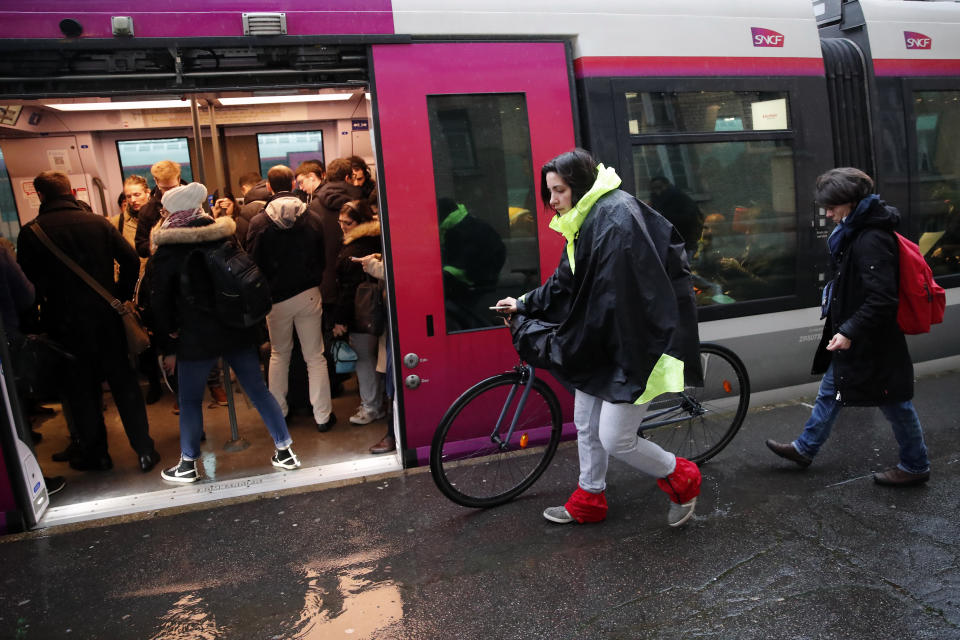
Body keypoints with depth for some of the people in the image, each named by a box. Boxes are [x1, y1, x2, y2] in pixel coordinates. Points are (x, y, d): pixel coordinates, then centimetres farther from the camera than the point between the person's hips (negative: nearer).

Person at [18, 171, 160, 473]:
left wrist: (33, 321, 8)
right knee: (125, 385, 9)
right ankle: (145, 450, 13)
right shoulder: (98, 223, -3)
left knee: (82, 392, 12)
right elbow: (131, 261, -6)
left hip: (65, 326, -1)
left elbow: (28, 284, -6)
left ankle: (95, 453, 24)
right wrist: (121, 295, 6)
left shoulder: (30, 233, -7)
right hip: (107, 320, 1)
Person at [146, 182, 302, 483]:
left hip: (197, 336, -3)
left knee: (190, 400, 12)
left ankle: (188, 464, 22)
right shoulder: (224, 239, 3)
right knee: (258, 390, 10)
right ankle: (284, 449, 14)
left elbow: (160, 301, -1)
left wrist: (170, 335, 12)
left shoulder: (167, 252, -7)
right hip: (238, 330, 4)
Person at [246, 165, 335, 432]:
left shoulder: (259, 222, -8)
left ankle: (278, 412, 24)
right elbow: (322, 259, 4)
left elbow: (254, 263, -3)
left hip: (276, 297, 0)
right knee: (315, 357, 6)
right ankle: (322, 415, 10)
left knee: (279, 355, 17)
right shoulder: (312, 219, -4)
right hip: (308, 294, 0)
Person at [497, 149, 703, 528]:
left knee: (615, 439, -5)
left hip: (635, 345, -10)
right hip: (599, 344, 10)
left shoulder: (616, 218, -20)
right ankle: (589, 501, 36)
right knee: (585, 424, 16)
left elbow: (614, 299, -25)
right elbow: (566, 285, 17)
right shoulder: (585, 222, 11)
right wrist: (524, 304, 11)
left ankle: (682, 480, 22)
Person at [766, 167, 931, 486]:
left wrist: (850, 331, -30)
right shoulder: (856, 233, 6)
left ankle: (915, 466, 27)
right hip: (853, 337, 10)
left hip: (873, 343, -10)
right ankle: (805, 448, 32)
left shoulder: (872, 241, -25)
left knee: (894, 403, 8)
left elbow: (882, 300, -29)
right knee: (830, 391, 18)